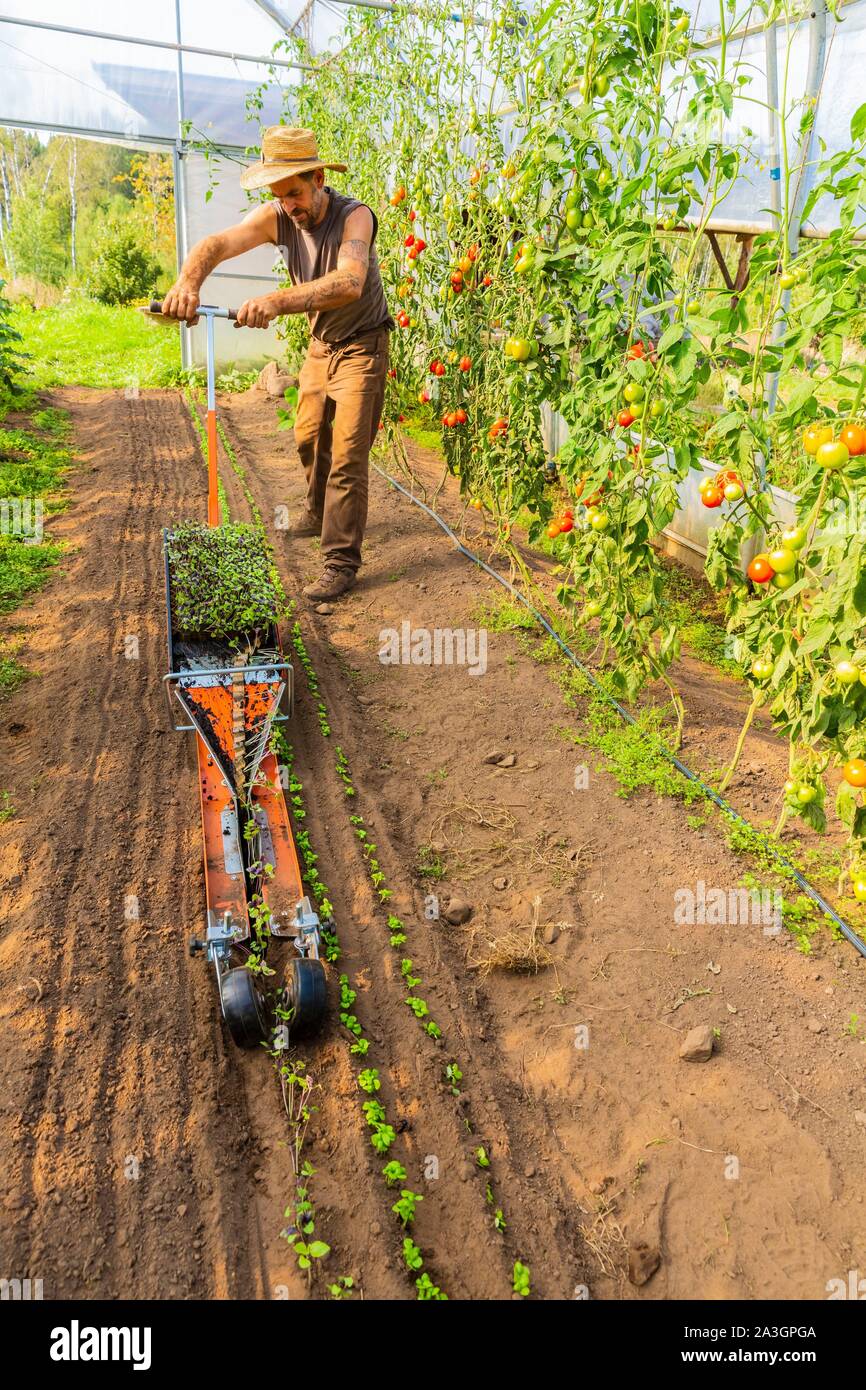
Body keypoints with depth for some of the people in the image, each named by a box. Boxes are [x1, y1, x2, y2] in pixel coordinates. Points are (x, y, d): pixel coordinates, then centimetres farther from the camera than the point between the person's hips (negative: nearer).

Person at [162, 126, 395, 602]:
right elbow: (216, 244, -24)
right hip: (319, 343, 6)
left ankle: (341, 562, -5)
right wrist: (188, 281, -47)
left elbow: (349, 283, -45)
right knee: (308, 438, 19)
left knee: (347, 456, -10)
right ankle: (319, 513, 44)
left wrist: (278, 301, -58)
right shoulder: (275, 216, -11)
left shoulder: (354, 216, -26)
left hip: (361, 345, -6)